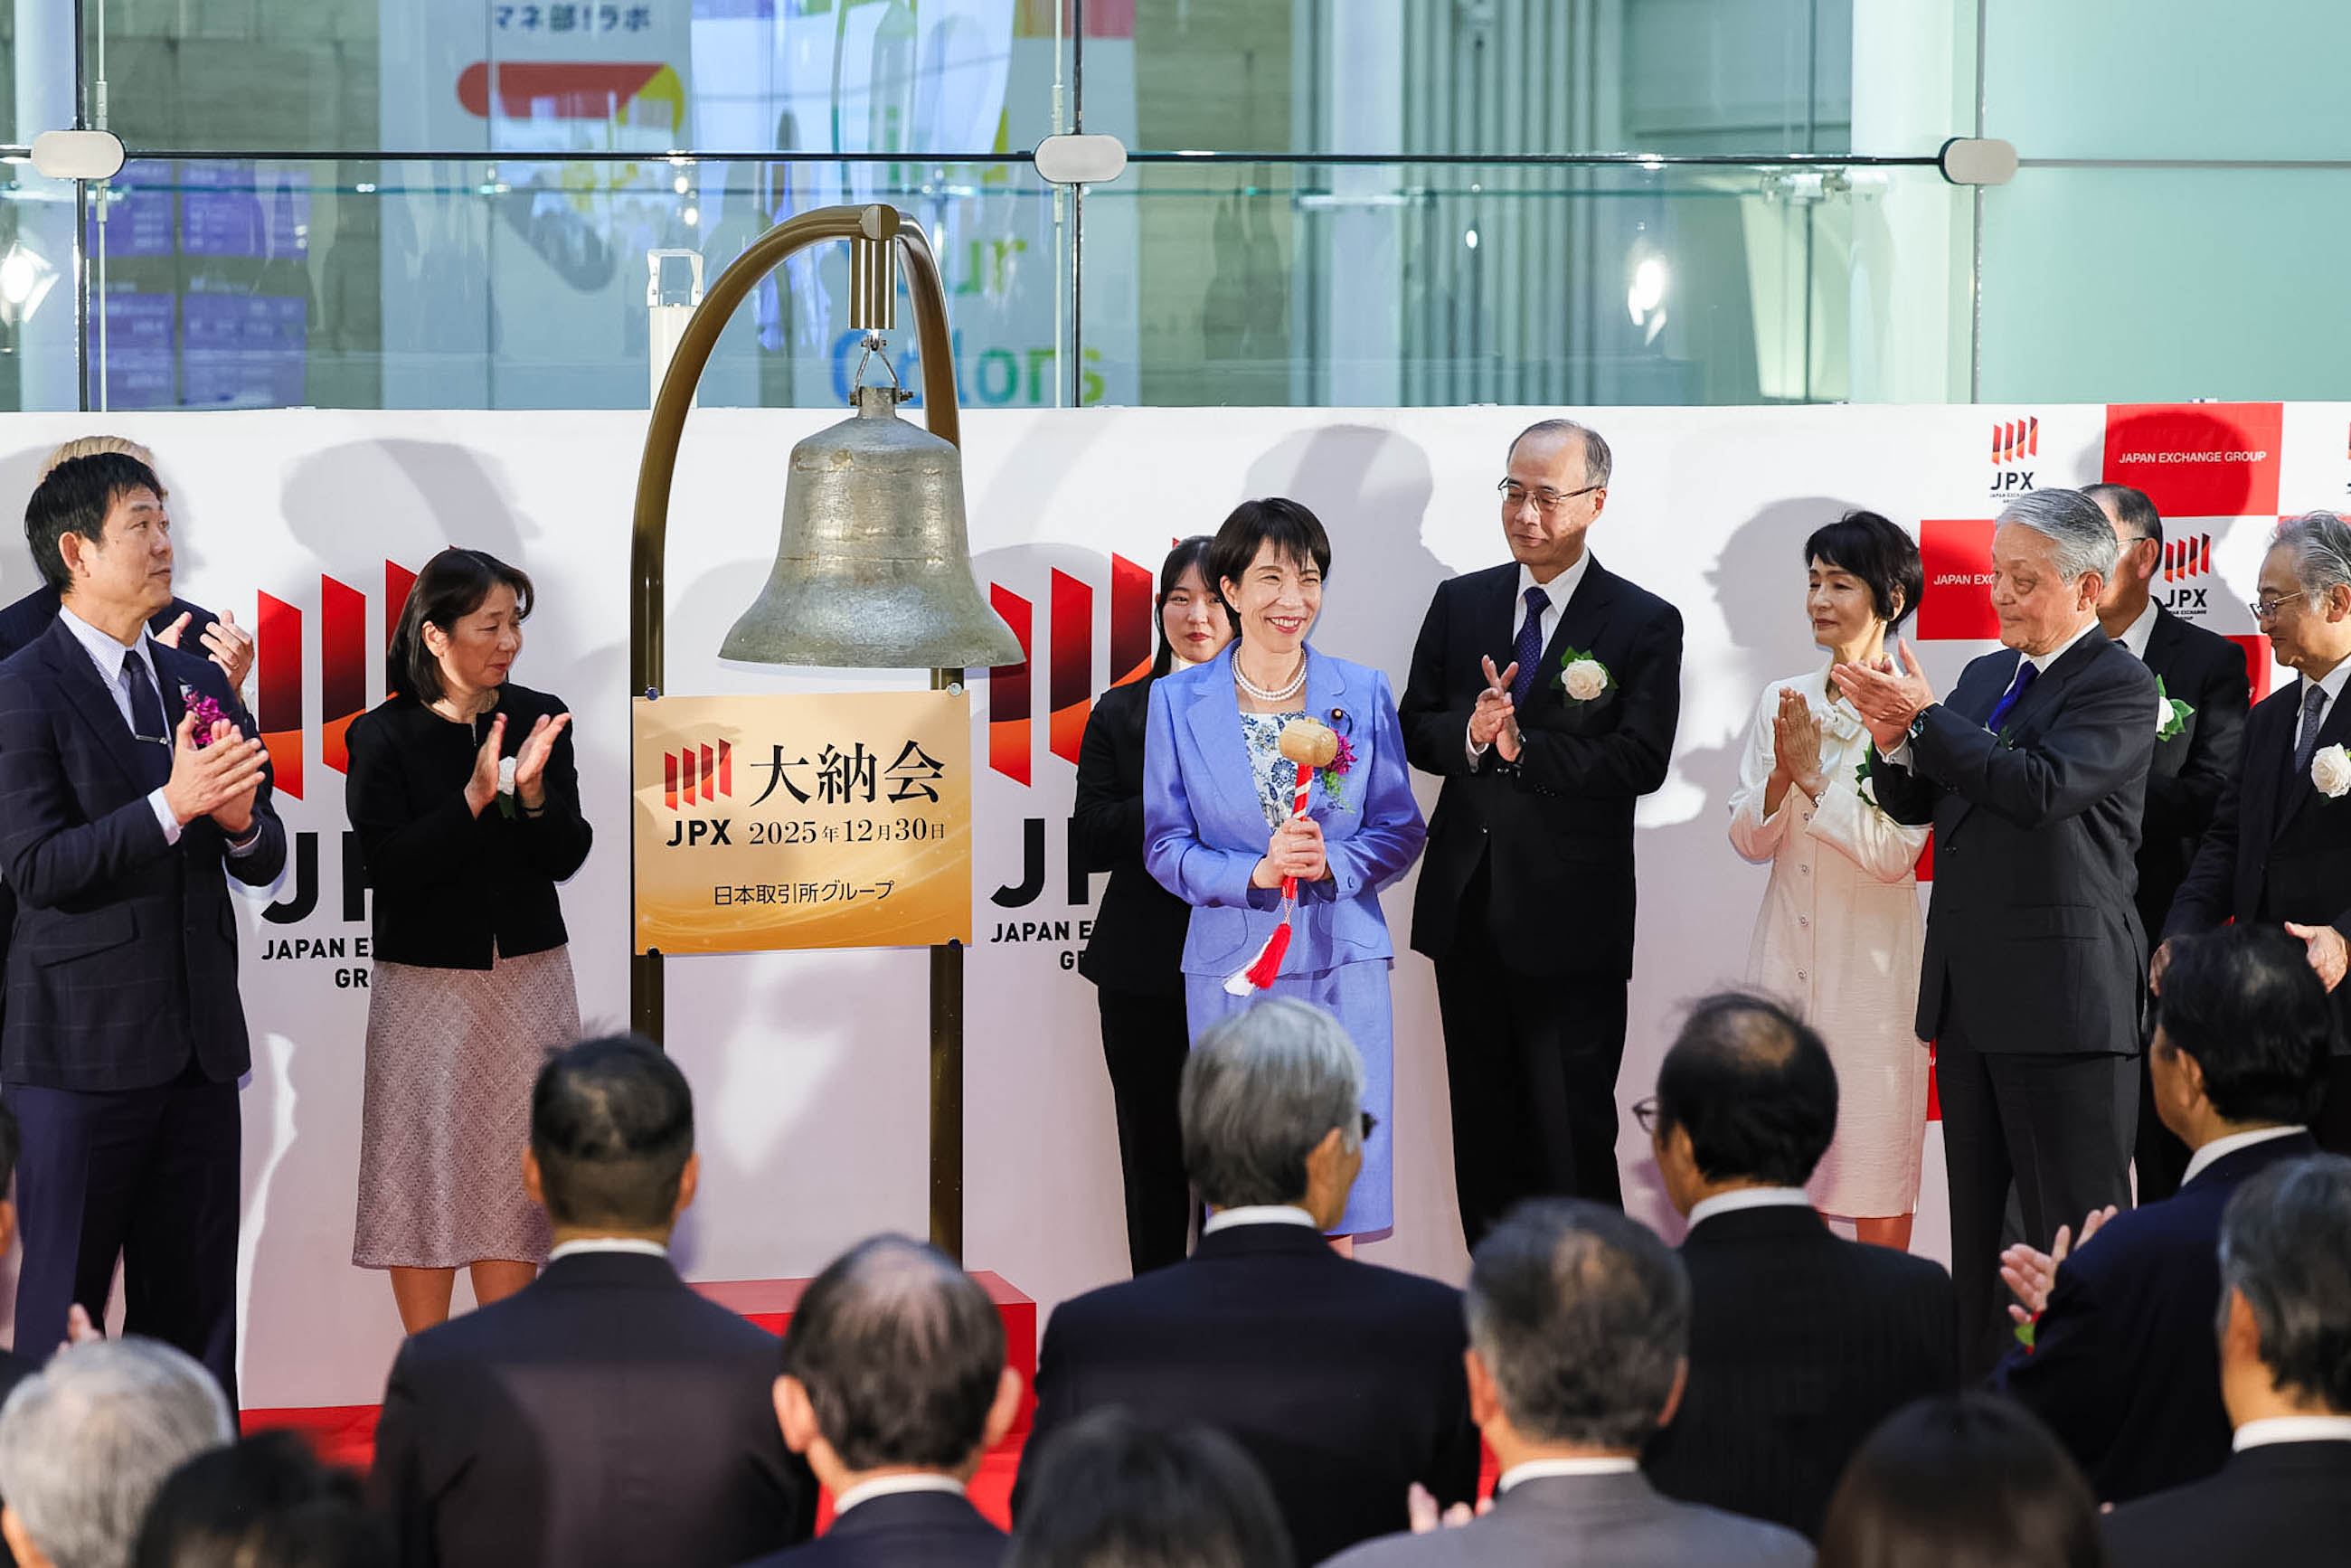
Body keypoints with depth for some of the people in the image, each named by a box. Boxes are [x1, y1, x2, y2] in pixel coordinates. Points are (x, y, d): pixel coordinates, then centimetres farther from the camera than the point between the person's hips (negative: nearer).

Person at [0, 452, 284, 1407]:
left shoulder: (198, 683, 14)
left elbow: (263, 864, 16)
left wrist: (240, 818, -7)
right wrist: (172, 805, -23)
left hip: (199, 1042, 6)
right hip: (80, 1051, -6)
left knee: (194, 1301, 9)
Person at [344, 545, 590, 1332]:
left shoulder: (539, 719, 1)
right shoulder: (382, 736, -7)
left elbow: (566, 857, -1)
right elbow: (389, 867, -14)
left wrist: (533, 791, -19)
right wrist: (474, 797, -22)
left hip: (527, 977, 3)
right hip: (425, 980, -3)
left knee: (511, 1174, 6)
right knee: (425, 1170, 1)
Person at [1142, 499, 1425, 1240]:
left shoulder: (1362, 694, 6)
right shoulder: (1178, 702, 4)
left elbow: (1402, 829, 8)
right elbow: (1165, 845, 4)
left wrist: (1333, 862, -12)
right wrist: (1254, 873, -14)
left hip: (1341, 963, 0)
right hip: (1231, 967, 0)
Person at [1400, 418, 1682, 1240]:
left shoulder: (1645, 624, -4)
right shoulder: (1460, 603, 10)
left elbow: (1641, 762, -13)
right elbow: (1414, 731, 8)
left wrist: (1522, 746, -19)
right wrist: (1468, 735, -14)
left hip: (1569, 918, -5)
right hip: (1466, 908, 5)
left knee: (1574, 1134, -3)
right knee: (1483, 1125, 12)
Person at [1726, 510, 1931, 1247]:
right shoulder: (1782, 702, 8)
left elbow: (1895, 852, -12)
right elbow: (1748, 840, 6)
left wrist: (1818, 777, -15)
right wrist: (1782, 775, -12)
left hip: (1873, 966, -5)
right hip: (1786, 957, 5)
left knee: (1876, 1168, 0)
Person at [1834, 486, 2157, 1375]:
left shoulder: (2118, 686, -8)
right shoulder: (1984, 678, 16)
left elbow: (2042, 787, -22)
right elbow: (1916, 805, 16)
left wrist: (1926, 717, -18)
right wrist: (1895, 742, -5)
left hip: (2064, 996, -8)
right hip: (1969, 995, 8)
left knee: (2077, 1230, -7)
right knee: (1979, 1226, 13)